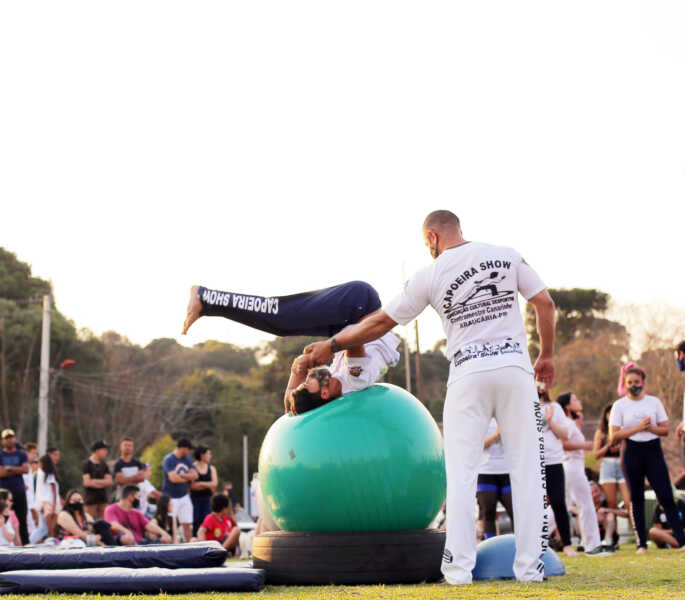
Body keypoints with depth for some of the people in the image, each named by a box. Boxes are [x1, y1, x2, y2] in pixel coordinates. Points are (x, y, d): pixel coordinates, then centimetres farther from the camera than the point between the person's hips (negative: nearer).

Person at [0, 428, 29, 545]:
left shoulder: (21, 454, 10)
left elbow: (26, 469, -5)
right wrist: (17, 470, -8)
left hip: (19, 492, 1)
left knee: (22, 520, 2)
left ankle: (25, 543, 4)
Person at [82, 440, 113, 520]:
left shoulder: (103, 464, 12)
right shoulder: (87, 464, -5)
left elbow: (109, 481, 4)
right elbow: (87, 482, -14)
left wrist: (96, 481, -11)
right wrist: (103, 483, -3)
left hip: (103, 498, 6)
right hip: (91, 498, -6)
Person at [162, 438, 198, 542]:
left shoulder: (187, 460, 11)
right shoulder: (168, 459, -11)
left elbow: (195, 475, 1)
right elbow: (173, 478, -20)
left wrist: (180, 475, -13)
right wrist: (188, 478, -4)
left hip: (184, 497, 7)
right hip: (171, 497, -6)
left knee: (187, 525, 6)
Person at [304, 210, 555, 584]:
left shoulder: (430, 276, 1)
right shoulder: (507, 256, 7)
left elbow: (381, 322, 5)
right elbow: (545, 304, 6)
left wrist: (331, 346, 16)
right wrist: (547, 354, 18)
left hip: (469, 374, -2)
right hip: (516, 367, 2)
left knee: (461, 473, 5)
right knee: (526, 468, 5)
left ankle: (459, 566, 1)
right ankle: (529, 565, 4)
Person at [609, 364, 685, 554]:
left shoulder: (654, 402, 8)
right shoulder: (619, 405, 2)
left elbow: (665, 430, 8)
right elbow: (614, 435, -5)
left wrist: (650, 427, -12)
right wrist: (638, 428, -14)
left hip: (653, 450, 1)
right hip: (632, 451, -1)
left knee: (666, 496, -5)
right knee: (636, 498, 3)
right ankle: (641, 543, 9)